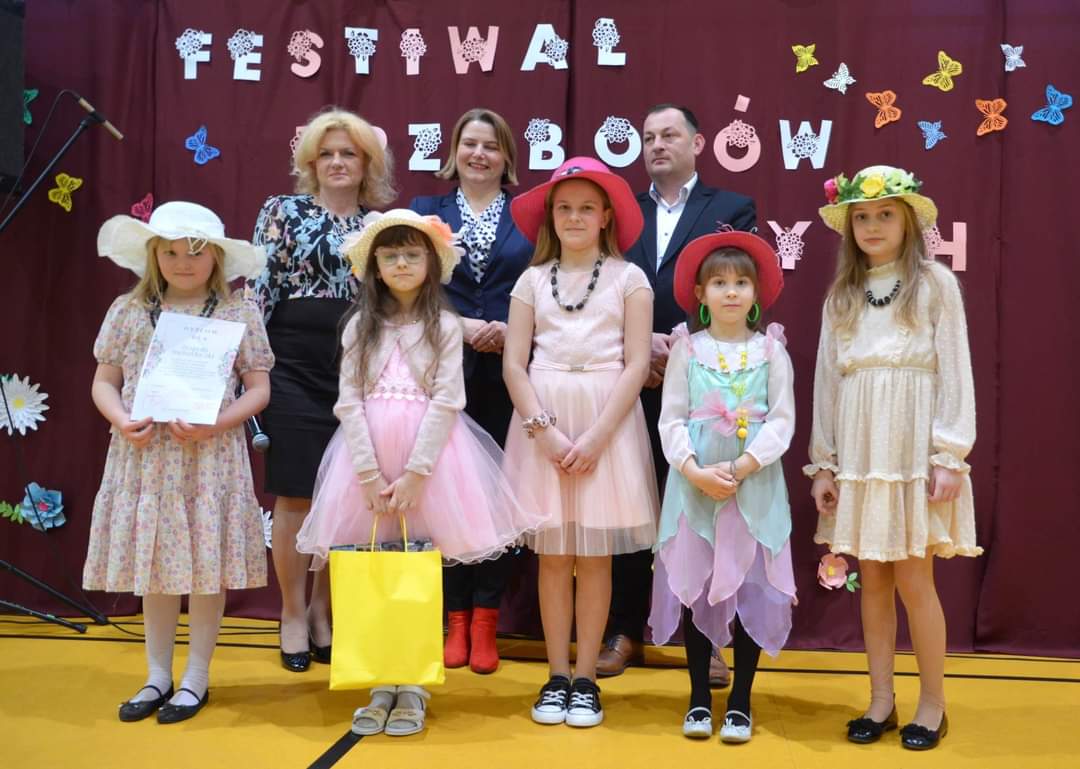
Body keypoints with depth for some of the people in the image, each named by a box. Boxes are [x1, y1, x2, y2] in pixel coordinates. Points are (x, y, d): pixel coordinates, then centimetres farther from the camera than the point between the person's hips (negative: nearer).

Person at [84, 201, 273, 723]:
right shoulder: (128, 311, 6)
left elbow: (258, 389, 0)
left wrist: (214, 425, -15)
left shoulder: (239, 314, 0)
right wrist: (122, 422, -11)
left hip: (211, 456, -2)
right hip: (144, 455, 2)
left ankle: (195, 679, 20)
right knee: (153, 564, 11)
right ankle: (157, 676, 26)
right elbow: (104, 381, 9)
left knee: (208, 566, 3)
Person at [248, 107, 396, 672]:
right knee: (295, 496, 2)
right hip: (295, 365, -2)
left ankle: (323, 608, 23)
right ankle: (293, 614, 17)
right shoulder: (283, 211, 4)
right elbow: (259, 284, -1)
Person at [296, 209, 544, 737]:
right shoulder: (359, 327, 7)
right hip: (368, 459, 2)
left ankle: (411, 687, 12)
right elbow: (349, 402, 0)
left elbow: (446, 403, -6)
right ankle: (381, 685, 14)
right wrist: (370, 474, -10)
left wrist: (415, 473, -14)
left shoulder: (444, 326, 2)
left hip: (428, 458, -2)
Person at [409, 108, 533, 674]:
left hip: (508, 374, 0)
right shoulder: (426, 212, 11)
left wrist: (510, 330, -12)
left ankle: (484, 621, 12)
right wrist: (461, 326, -11)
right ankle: (455, 619, 14)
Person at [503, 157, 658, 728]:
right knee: (552, 555, 4)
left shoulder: (628, 278, 3)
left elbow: (636, 365, -4)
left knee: (595, 555, 2)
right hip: (543, 419, 2)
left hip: (606, 421, -1)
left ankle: (586, 679, 13)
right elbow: (514, 364, 2)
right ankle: (557, 677, 14)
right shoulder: (533, 280, 8)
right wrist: (545, 430, -10)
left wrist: (596, 436, -12)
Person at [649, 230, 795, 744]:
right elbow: (671, 419, -1)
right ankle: (699, 699, 19)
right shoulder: (687, 349, 4)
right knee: (694, 586, 5)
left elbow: (782, 420, -3)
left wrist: (740, 468, -15)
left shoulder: (770, 350, 3)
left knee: (751, 589, 2)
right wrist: (696, 471, -15)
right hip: (694, 485, 1)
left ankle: (740, 702, 16)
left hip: (755, 486, 0)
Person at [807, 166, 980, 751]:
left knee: (912, 579, -1)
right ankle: (881, 700, 19)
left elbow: (955, 373, -5)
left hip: (914, 450, -4)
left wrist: (950, 456, -11)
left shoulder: (934, 283, -1)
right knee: (872, 579, 8)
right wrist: (823, 462, 5)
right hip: (858, 452, 4)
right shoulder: (841, 295, 10)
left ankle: (932, 703, 15)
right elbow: (827, 380, 9)